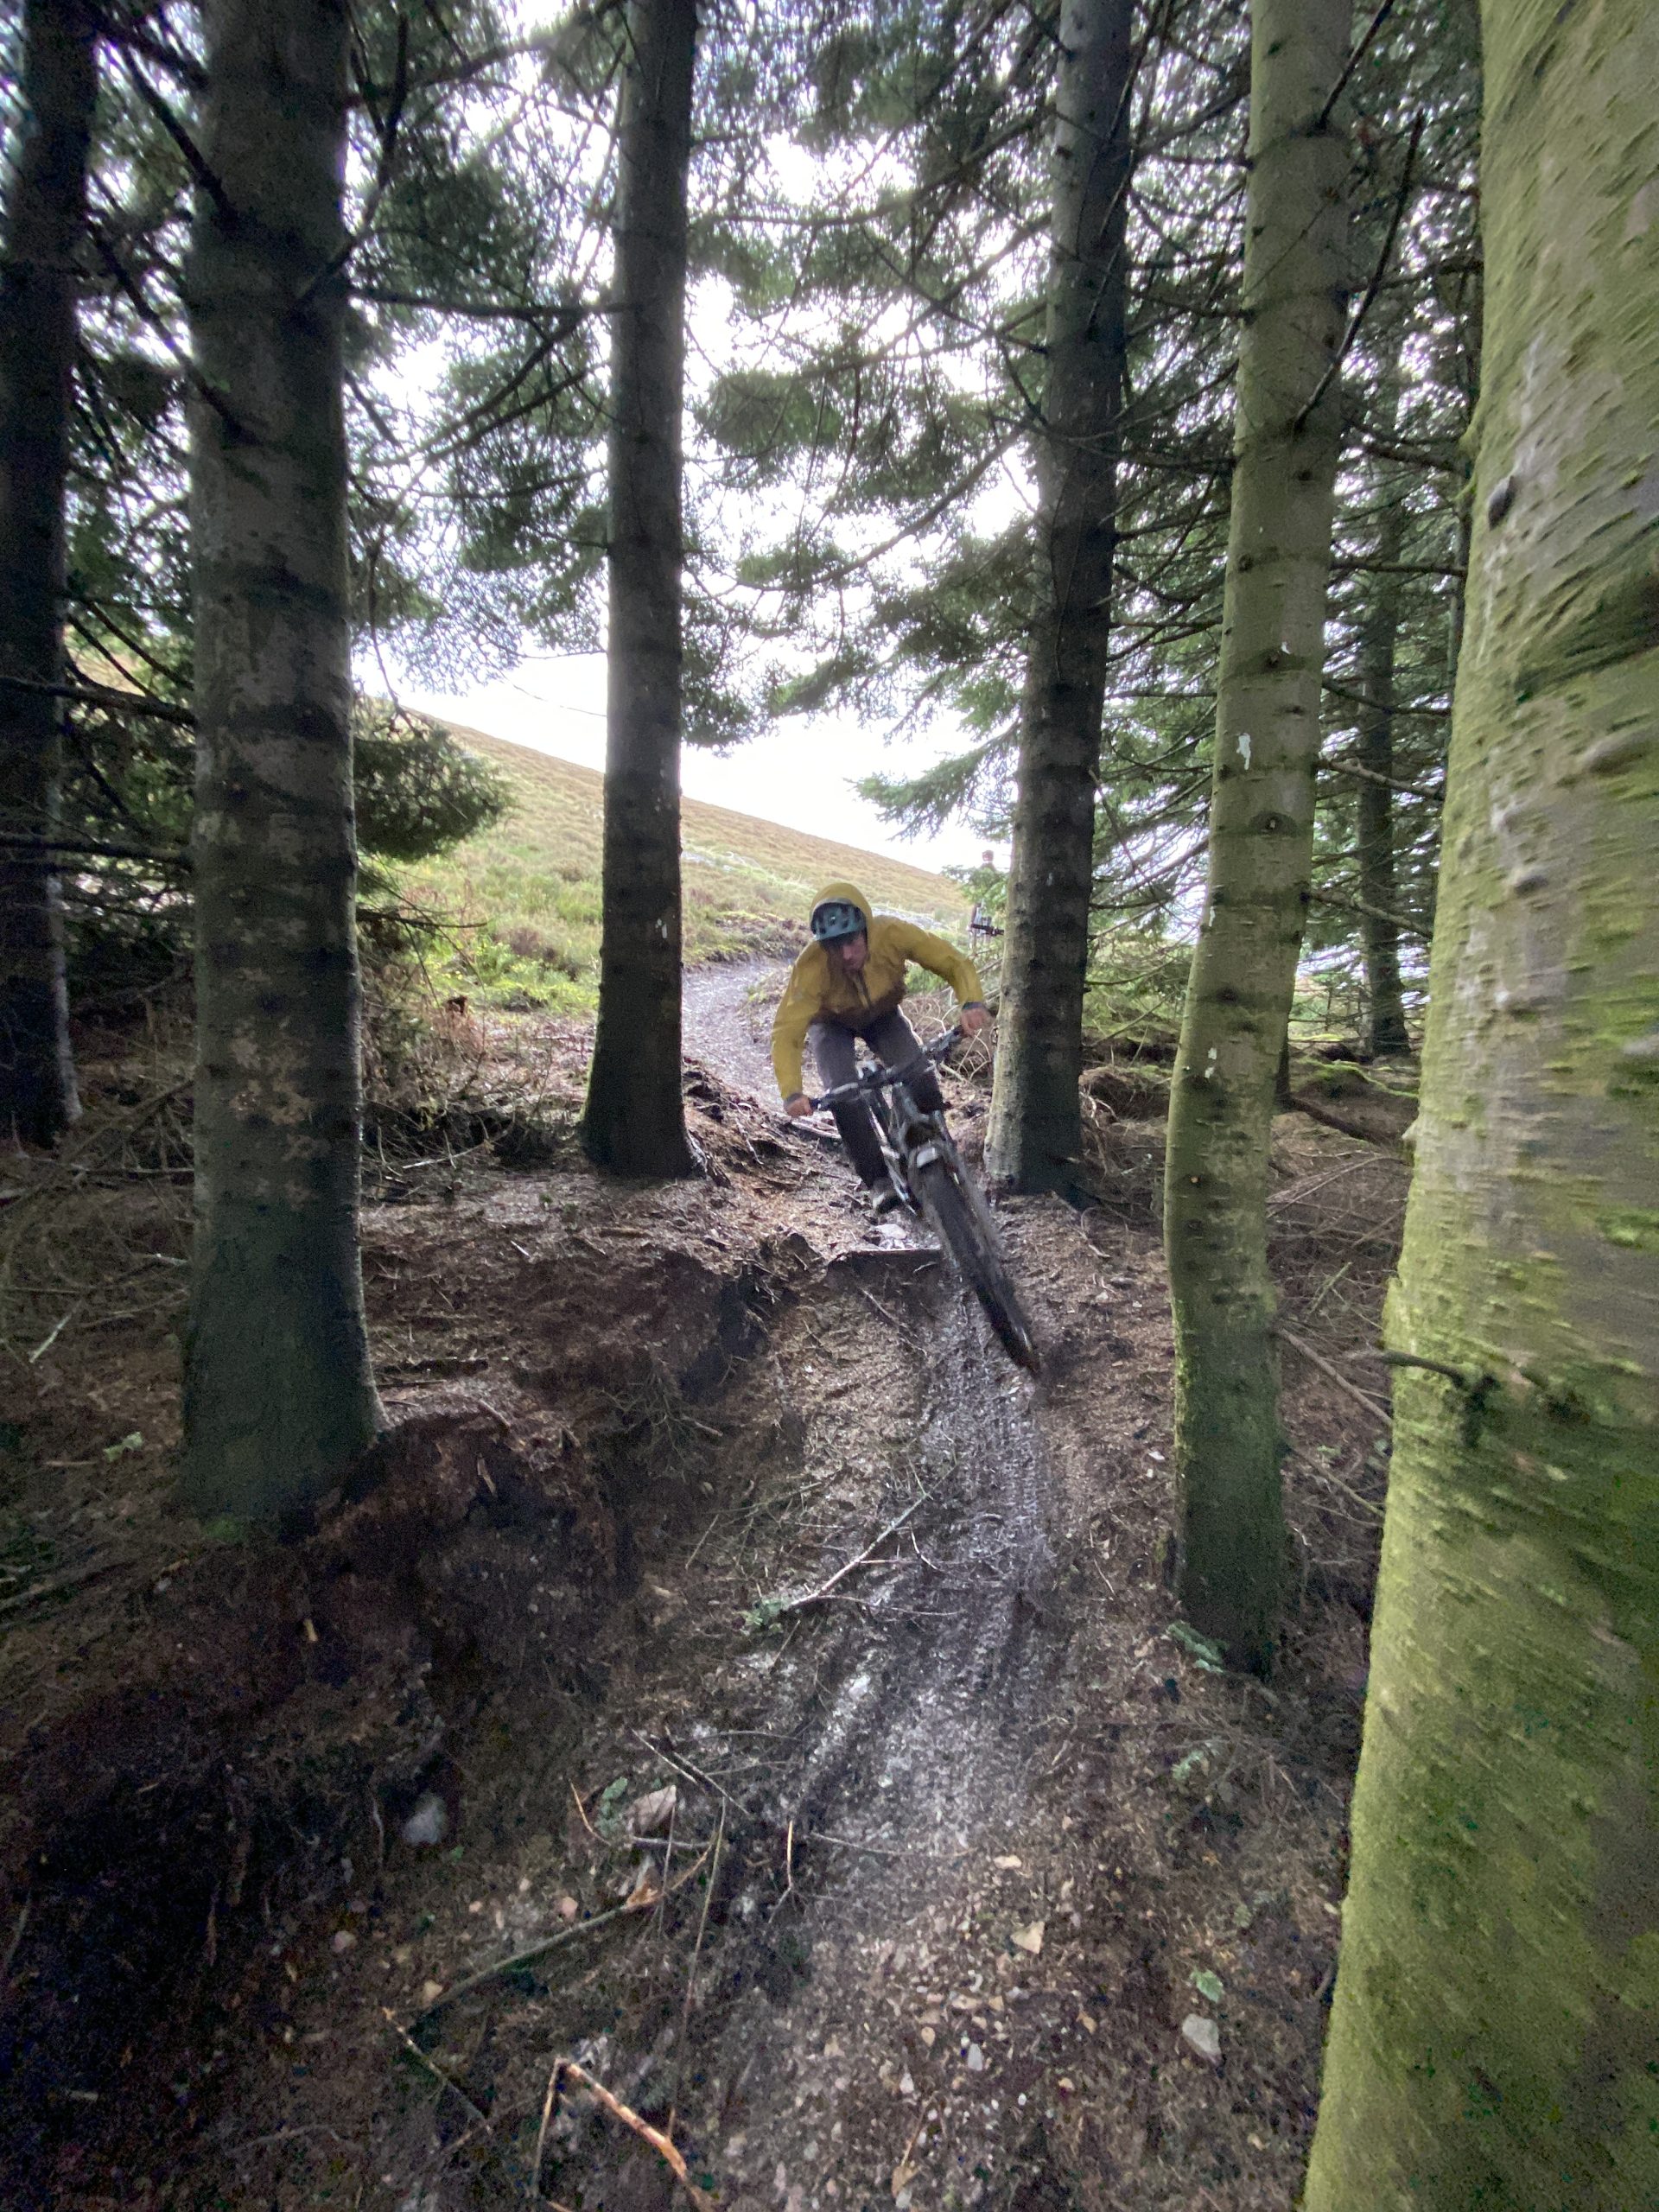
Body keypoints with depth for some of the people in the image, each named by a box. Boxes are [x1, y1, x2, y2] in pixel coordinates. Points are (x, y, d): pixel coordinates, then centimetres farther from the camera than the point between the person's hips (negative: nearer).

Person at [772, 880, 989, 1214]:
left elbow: (955, 962, -27)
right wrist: (791, 1093, -51)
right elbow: (786, 1032, -38)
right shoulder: (812, 966, -38)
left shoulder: (892, 933, -34)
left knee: (922, 1079, -19)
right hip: (833, 1024, -1)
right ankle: (878, 1180, -8)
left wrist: (972, 1003, -46)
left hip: (882, 1015, 2)